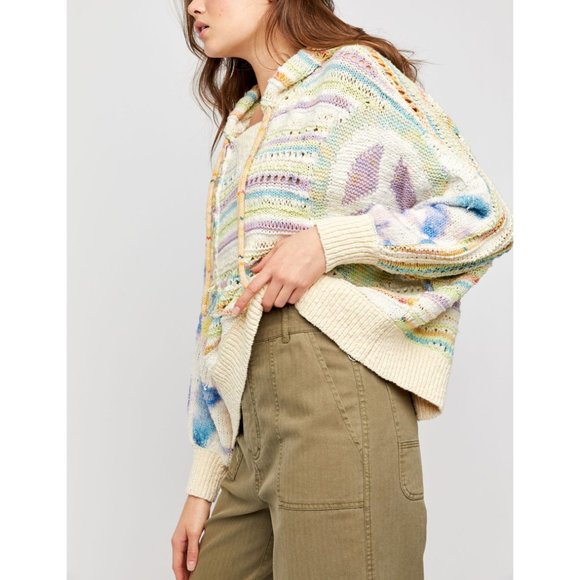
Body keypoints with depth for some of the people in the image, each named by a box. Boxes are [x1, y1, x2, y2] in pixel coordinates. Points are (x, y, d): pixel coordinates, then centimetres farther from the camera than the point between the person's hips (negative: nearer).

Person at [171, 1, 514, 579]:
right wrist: (202, 485, 14)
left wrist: (330, 240, -15)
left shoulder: (354, 72, 3)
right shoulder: (238, 132, 22)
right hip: (253, 426, 7)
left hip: (336, 387, -7)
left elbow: (486, 217, -4)